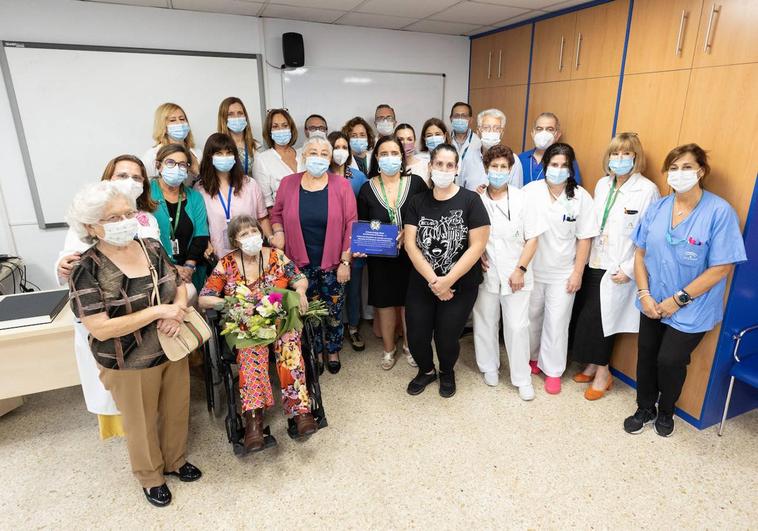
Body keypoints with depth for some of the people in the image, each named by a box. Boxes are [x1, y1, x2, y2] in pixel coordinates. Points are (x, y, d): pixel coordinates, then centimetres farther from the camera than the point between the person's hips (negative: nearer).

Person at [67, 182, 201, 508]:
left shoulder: (153, 248, -5)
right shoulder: (87, 271, -20)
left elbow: (179, 285, 4)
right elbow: (100, 329, -24)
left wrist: (177, 309, -18)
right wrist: (158, 311, -27)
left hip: (172, 350, 5)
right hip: (129, 365, -4)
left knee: (176, 410, 22)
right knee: (142, 424, 18)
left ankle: (176, 460, 49)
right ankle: (151, 477, 44)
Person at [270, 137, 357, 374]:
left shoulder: (341, 185, -6)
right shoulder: (288, 183, -1)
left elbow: (351, 225, -6)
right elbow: (277, 213, 13)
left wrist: (345, 261, -8)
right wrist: (278, 232, -8)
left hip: (333, 263, -1)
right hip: (302, 263, 1)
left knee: (334, 311, 12)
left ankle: (333, 351, 36)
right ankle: (316, 352, 36)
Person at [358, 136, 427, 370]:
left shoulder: (416, 183, -6)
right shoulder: (367, 189, -3)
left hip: (411, 255, 0)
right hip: (380, 257, 1)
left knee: (410, 302, 13)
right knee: (385, 302, 14)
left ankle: (409, 346, 37)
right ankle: (388, 348, 36)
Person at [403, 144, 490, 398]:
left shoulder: (470, 200, -7)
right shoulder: (418, 201, 2)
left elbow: (477, 245, -13)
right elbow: (410, 244, -5)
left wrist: (447, 280, -16)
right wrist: (433, 280, -15)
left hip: (460, 285, -2)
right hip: (421, 283, 3)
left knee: (446, 339, 3)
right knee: (416, 337, 5)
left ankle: (447, 373, 39)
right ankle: (426, 370, 40)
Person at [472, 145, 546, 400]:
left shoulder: (521, 199, -5)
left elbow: (532, 238, -2)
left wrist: (520, 269, -9)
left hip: (515, 274, -1)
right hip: (485, 273, 2)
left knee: (517, 326, 1)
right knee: (485, 322, 13)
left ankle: (522, 378, 19)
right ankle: (489, 366, 35)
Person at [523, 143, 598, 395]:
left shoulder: (581, 196, -8)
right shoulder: (530, 191, -9)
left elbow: (584, 238, -3)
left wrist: (577, 273, -4)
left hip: (563, 273, -1)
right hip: (532, 269, 1)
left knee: (556, 323, 7)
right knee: (531, 317, 17)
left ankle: (553, 370, 25)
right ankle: (533, 357, 40)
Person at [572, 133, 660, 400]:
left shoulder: (648, 190, -11)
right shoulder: (602, 184, 8)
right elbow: (593, 224, 10)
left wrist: (629, 268, -14)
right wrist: (585, 256, 4)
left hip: (619, 270, -5)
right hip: (594, 263, 5)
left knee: (598, 319, -3)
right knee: (587, 317, 8)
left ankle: (602, 372, 18)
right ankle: (593, 365, 28)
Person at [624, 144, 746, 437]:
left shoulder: (720, 212, -16)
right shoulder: (657, 208, -2)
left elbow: (720, 268, -16)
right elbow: (641, 253, 2)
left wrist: (679, 300, -15)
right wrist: (644, 294, -7)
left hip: (691, 310, -4)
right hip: (653, 303, 4)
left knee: (670, 361, 4)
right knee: (646, 356, 13)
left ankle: (665, 412, 35)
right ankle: (645, 408, 37)